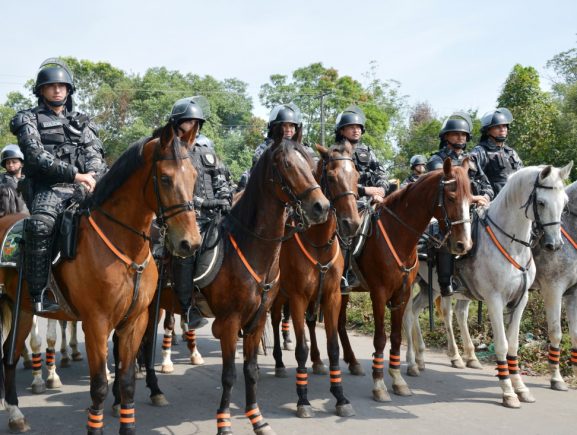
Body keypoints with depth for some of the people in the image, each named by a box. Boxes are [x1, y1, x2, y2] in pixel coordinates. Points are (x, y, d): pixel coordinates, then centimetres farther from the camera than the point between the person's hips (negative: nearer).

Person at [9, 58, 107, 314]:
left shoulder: (81, 123, 22)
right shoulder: (29, 120, 10)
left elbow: (95, 156, 10)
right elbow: (38, 156, -7)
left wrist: (91, 177, -14)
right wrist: (74, 174, -19)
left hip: (83, 188, 4)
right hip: (48, 189, -4)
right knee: (40, 224, -35)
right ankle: (39, 293, -27)